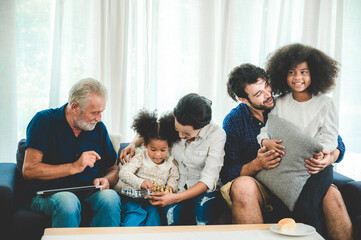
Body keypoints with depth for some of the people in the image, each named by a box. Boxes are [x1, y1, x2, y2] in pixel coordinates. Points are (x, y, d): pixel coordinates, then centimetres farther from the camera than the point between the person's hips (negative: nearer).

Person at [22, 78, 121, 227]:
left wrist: (105, 180, -7)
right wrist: (74, 167, -17)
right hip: (48, 194, -3)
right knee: (68, 201, -38)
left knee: (110, 196, -31)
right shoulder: (44, 121, -3)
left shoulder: (99, 128, 10)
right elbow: (28, 170, -11)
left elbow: (113, 169, 18)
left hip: (89, 195, 4)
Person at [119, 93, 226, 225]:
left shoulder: (217, 135, -15)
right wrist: (133, 144, -5)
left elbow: (208, 181, -18)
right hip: (177, 188, 2)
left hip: (204, 191, -2)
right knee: (171, 213, -33)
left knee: (201, 213, -37)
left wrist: (176, 197, -29)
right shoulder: (171, 125, -5)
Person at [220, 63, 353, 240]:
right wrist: (257, 165, -25)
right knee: (243, 185, -36)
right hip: (258, 188, -1)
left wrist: (330, 158, -16)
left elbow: (336, 141, 7)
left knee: (331, 195, -28)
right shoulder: (233, 121, 0)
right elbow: (227, 173, -6)